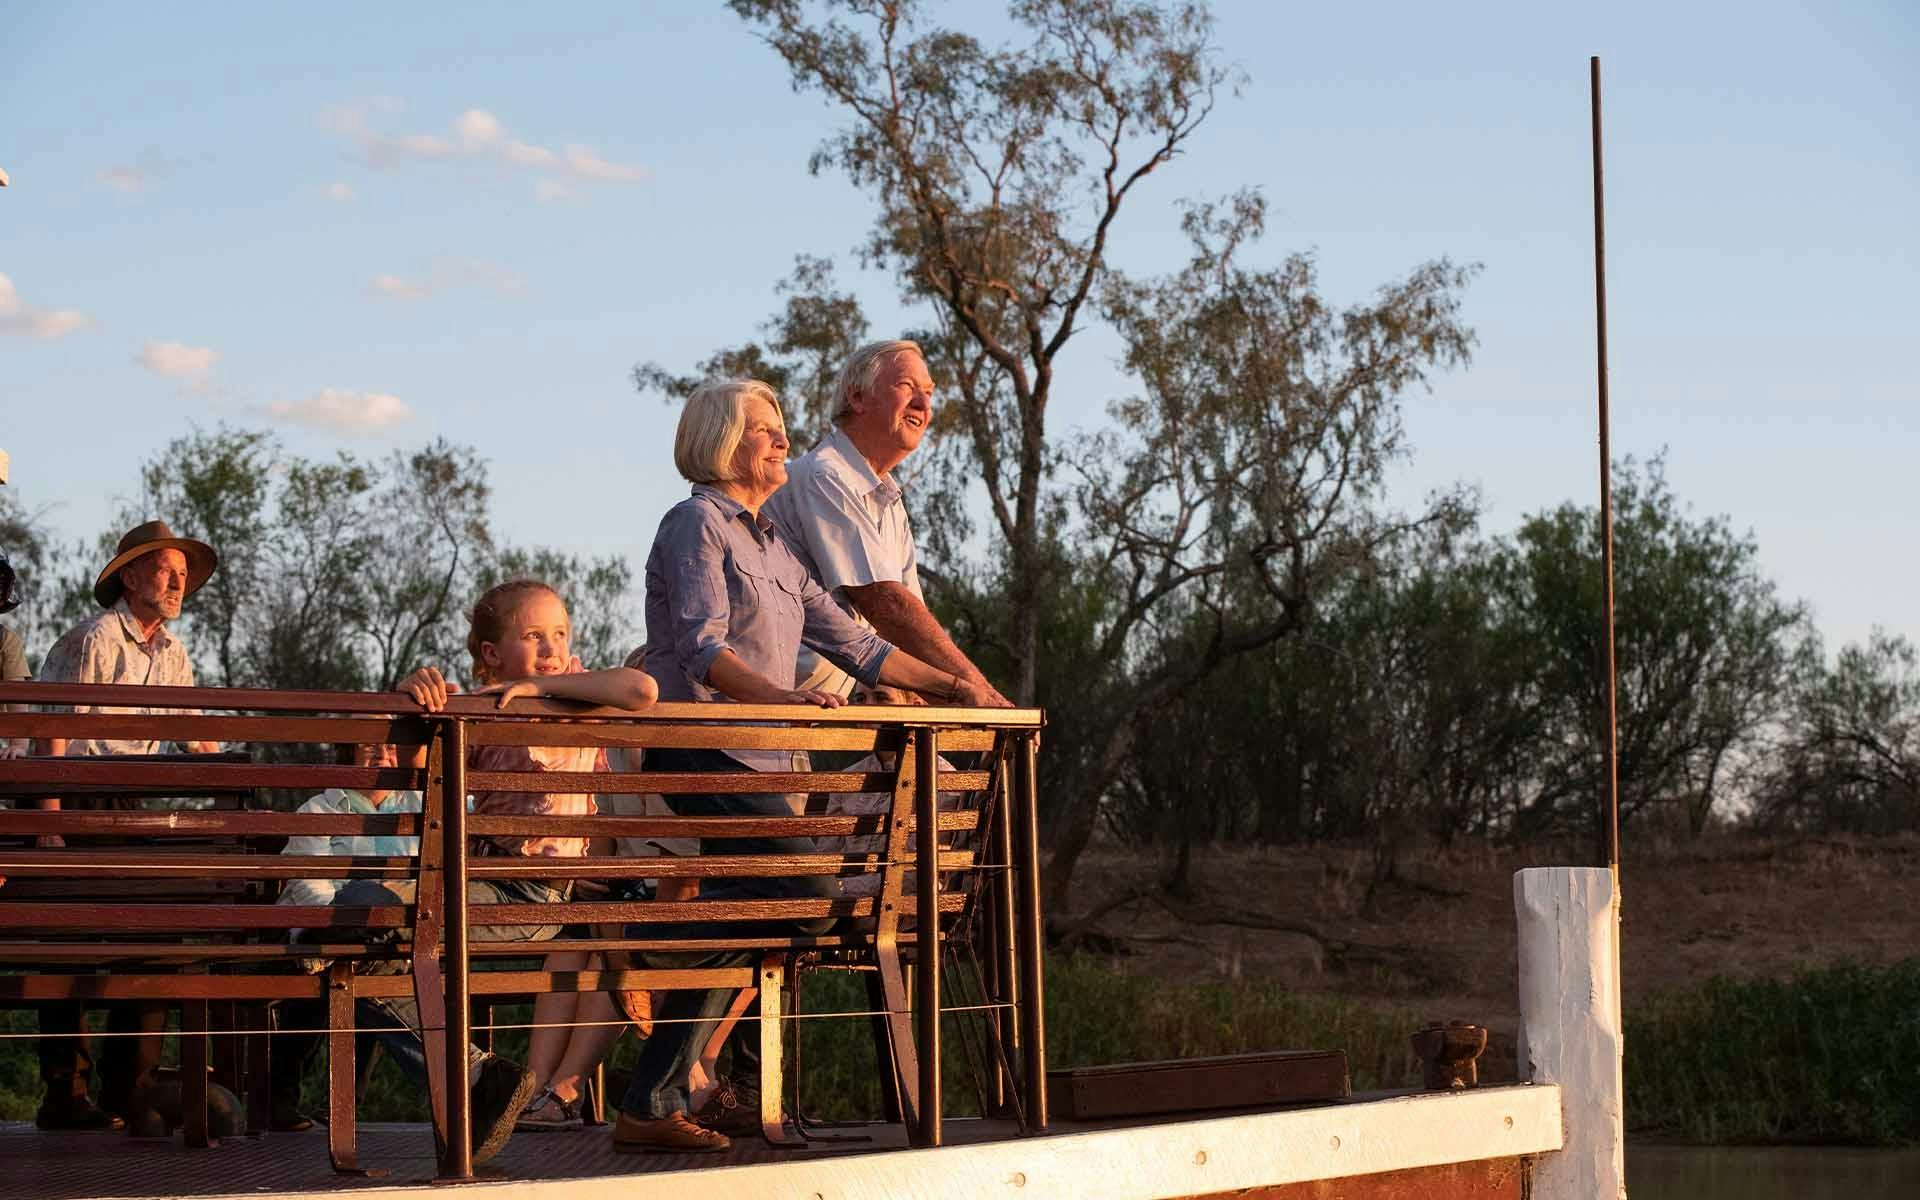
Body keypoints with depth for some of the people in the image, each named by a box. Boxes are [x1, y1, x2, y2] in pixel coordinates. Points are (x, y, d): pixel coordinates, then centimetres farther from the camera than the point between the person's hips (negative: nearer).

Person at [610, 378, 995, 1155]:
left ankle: (651, 1107, 9)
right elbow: (703, 649, -19)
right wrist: (781, 696, -35)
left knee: (731, 930, 6)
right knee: (805, 893, -23)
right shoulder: (696, 524, -5)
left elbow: (851, 642, 24)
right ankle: (644, 947, -14)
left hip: (756, 759, 9)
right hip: (701, 748, -9)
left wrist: (947, 685, 18)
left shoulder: (772, 550, 22)